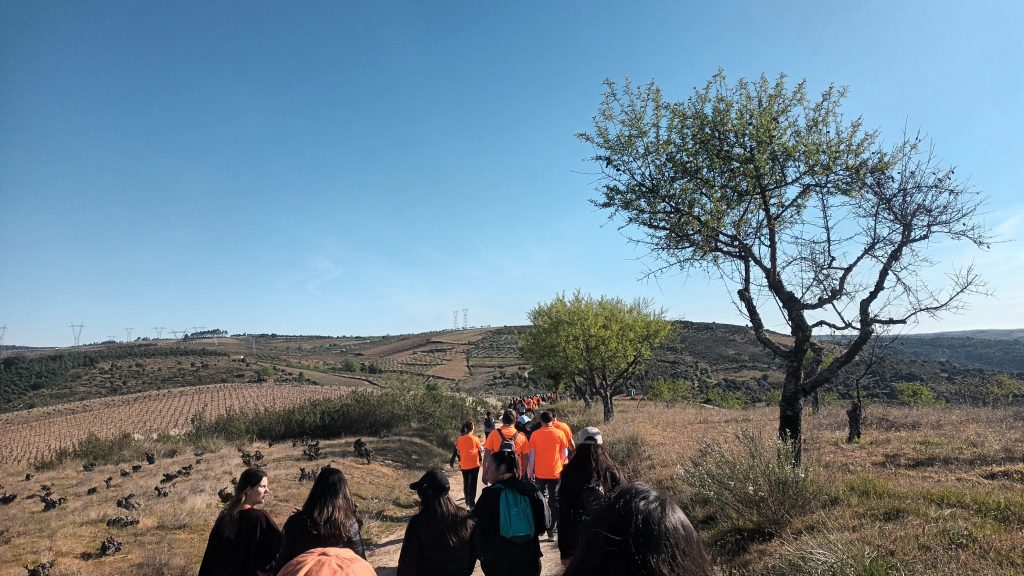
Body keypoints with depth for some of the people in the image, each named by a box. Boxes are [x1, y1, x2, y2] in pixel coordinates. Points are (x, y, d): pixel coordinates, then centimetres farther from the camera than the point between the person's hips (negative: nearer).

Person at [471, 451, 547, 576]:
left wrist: (481, 553, 7)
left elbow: (477, 528, -8)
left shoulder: (490, 494, -14)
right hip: (530, 561, 3)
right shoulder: (531, 489, -3)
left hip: (498, 564, -3)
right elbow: (543, 523, 4)